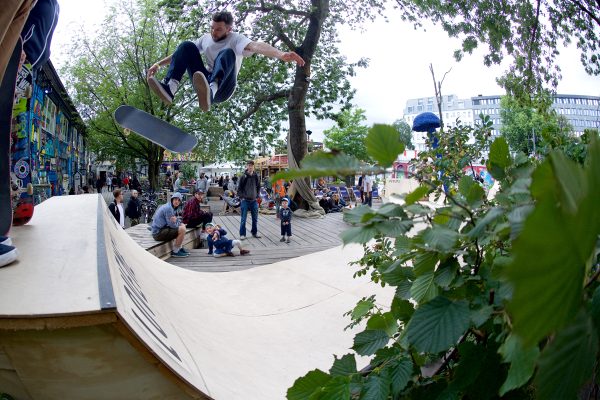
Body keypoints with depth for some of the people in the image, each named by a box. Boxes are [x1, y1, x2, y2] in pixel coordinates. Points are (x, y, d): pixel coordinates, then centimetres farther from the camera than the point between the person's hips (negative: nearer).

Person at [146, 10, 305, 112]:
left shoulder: (236, 39, -5)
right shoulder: (206, 38, 13)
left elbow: (255, 46, -27)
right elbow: (181, 54, 21)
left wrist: (281, 54, -46)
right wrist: (159, 64, 18)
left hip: (222, 88, -5)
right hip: (203, 83, 5)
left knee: (227, 53, -32)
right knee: (186, 46, -11)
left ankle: (210, 92, -66)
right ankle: (169, 88, -35)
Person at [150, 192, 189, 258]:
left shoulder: (172, 207, 12)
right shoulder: (168, 208, -19)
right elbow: (172, 225, -21)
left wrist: (176, 220, -8)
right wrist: (176, 221, 1)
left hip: (161, 229, 10)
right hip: (158, 233, -10)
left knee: (182, 225, 17)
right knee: (182, 230, -20)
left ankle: (179, 248, 17)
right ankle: (175, 252, -7)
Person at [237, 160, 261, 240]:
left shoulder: (256, 176, 4)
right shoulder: (243, 177, -7)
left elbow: (258, 187, 16)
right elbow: (239, 188, -2)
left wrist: (257, 196, 9)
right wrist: (242, 197, -8)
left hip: (254, 200, 4)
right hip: (245, 200, -4)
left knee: (255, 218, 11)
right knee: (243, 219, 0)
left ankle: (254, 232, 25)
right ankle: (242, 234, 9)